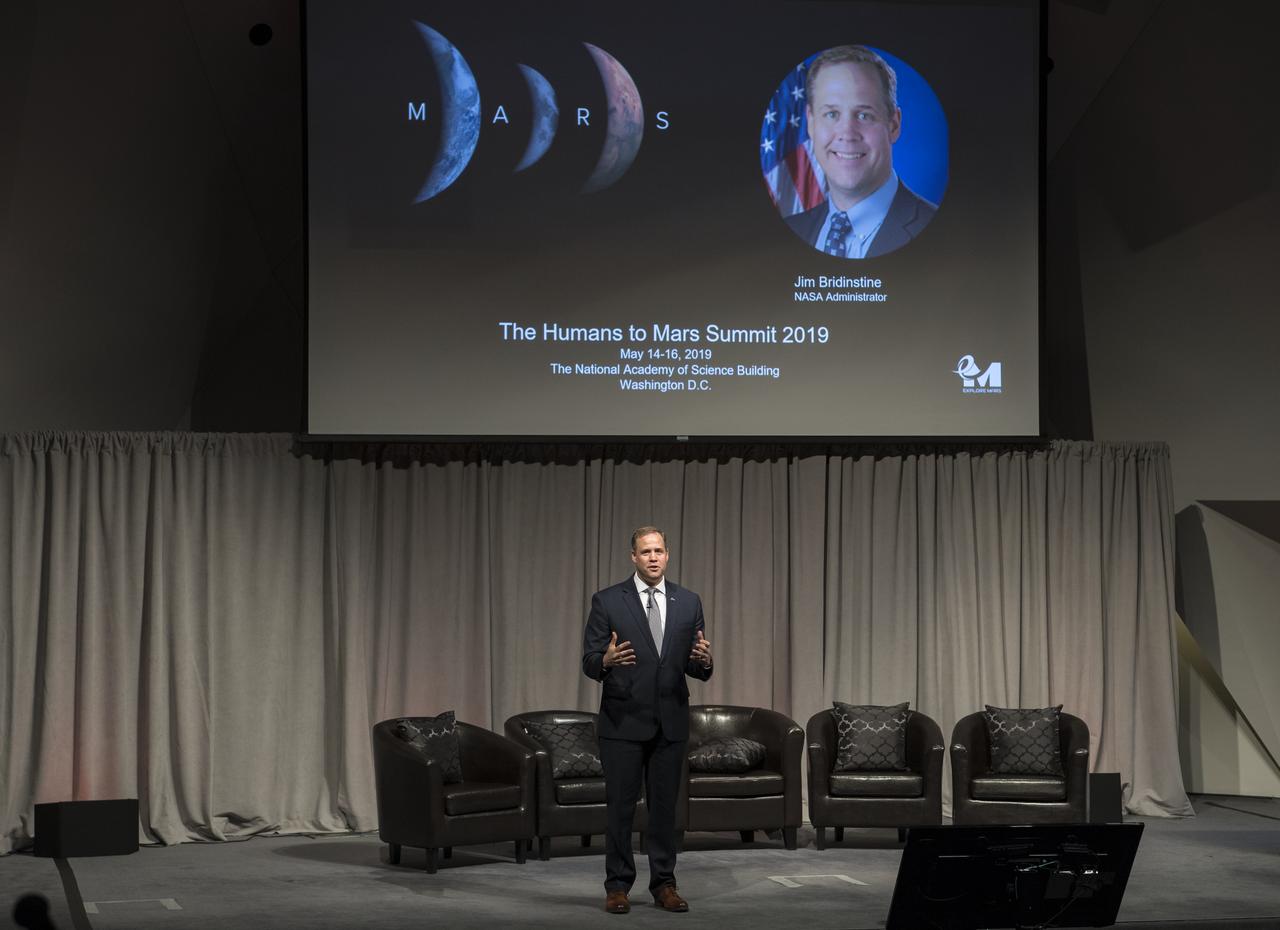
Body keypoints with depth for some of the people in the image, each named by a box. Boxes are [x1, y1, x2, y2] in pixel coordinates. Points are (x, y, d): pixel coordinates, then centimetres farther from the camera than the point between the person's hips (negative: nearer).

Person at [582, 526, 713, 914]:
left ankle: (664, 884, 15)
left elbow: (696, 669, 7)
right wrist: (606, 660, -28)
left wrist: (704, 661, -17)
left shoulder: (689, 602, 6)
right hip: (623, 721, -3)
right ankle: (618, 886, 9)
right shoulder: (607, 601, -3)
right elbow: (589, 663, -5)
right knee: (620, 807, 1)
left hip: (670, 722, 3)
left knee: (665, 806, 8)